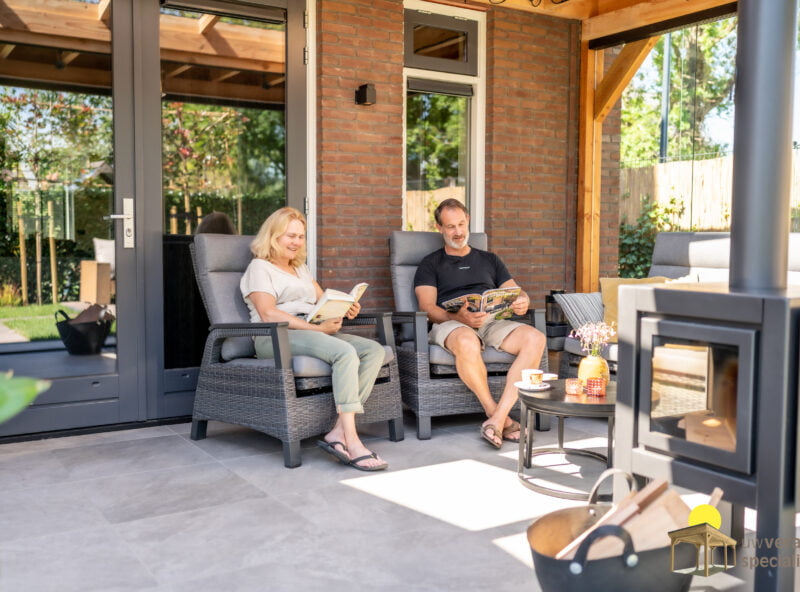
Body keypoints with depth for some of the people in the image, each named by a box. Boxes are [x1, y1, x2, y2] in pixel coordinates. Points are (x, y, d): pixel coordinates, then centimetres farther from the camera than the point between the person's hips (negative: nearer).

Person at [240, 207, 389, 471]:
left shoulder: (301, 268, 31)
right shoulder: (259, 267, 6)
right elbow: (268, 314, -10)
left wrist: (345, 310, -1)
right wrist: (317, 328, -19)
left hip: (314, 330, 8)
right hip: (276, 338, -8)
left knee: (374, 350, -19)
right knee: (345, 352, -34)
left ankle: (339, 432, -30)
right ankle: (351, 442, -38)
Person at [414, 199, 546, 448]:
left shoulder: (489, 260, 29)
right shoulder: (430, 264, 17)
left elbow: (516, 292, 22)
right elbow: (428, 308, 2)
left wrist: (523, 302, -6)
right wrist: (458, 317, -20)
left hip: (492, 322, 4)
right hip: (451, 324, -3)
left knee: (535, 338, -28)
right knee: (467, 342, -42)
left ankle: (498, 418, -33)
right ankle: (496, 415, -23)